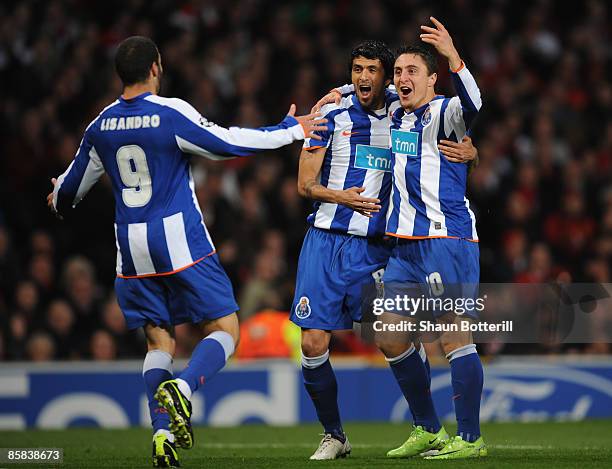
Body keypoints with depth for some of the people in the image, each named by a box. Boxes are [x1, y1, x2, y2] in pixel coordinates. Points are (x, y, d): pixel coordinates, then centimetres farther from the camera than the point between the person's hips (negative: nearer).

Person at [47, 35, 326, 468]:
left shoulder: (101, 126, 5)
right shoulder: (171, 113, -11)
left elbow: (73, 185, 17)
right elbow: (229, 143, -10)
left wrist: (59, 201, 42)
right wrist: (291, 130, 2)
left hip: (132, 246, 5)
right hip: (180, 240, -5)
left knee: (159, 340, 13)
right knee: (224, 328, 2)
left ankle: (163, 432, -2)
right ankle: (182, 388, -26)